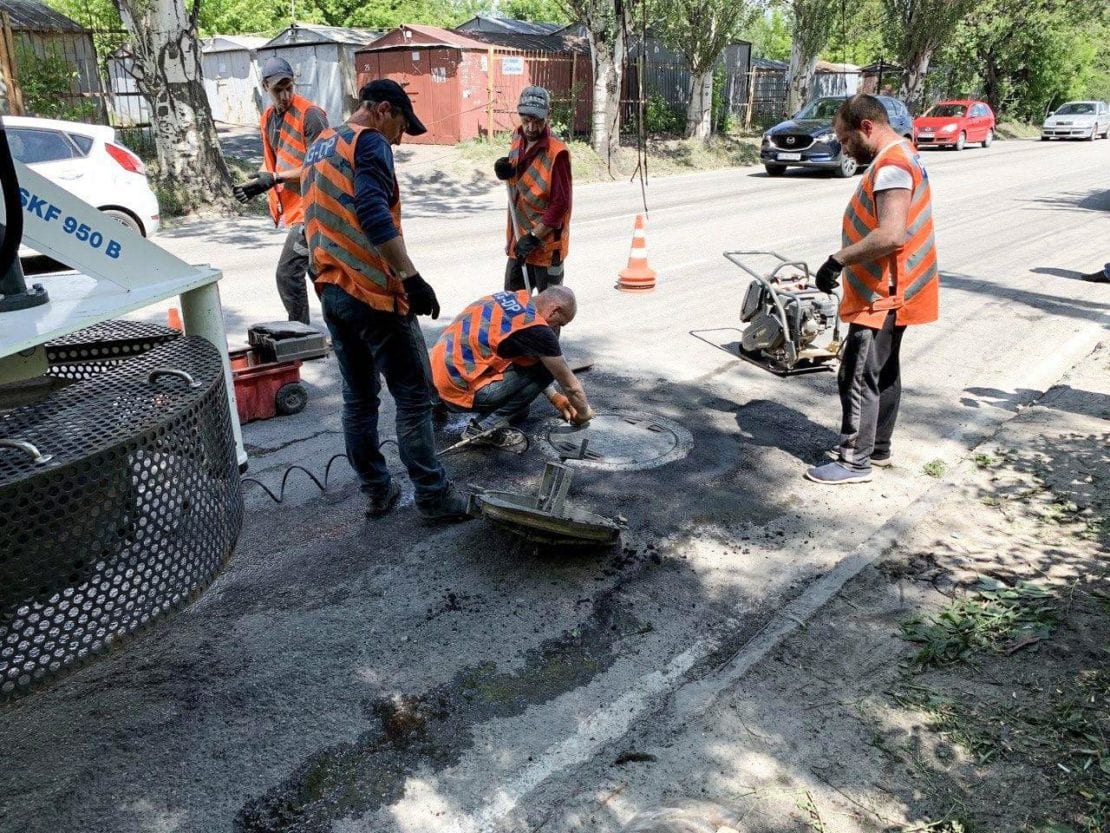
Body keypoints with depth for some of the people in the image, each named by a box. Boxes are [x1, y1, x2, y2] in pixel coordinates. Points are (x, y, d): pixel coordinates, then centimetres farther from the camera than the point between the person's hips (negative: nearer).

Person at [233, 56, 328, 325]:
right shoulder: (268, 118, 12)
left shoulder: (310, 115, -12)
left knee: (287, 274, -12)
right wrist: (256, 183, -1)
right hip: (292, 205, 8)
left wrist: (276, 177, -20)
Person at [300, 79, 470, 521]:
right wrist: (411, 277, -26)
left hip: (331, 293, 9)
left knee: (358, 397, 13)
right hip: (374, 293, -9)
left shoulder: (318, 148, 19)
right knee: (413, 396, -1)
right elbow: (374, 214, -24)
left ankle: (377, 492, 21)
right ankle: (433, 495, 5)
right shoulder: (369, 143, -9)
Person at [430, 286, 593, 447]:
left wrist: (554, 396, 31)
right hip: (459, 391, -9)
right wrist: (584, 413, 17)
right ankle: (487, 426, -4)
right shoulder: (536, 329, -14)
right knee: (544, 368, -2)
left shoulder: (512, 298, 11)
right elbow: (571, 384, -2)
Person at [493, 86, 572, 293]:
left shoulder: (557, 153, -19)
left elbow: (560, 204, -19)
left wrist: (534, 237, -20)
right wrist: (506, 171, -3)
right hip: (518, 244, 7)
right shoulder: (517, 140, 4)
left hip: (546, 244, -7)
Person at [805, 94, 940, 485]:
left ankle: (855, 461, 2)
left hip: (882, 295, -11)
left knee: (859, 376, -6)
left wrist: (838, 260, -27)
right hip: (890, 291, 11)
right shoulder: (899, 156, 15)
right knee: (883, 372, 17)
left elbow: (891, 235, -31)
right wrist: (847, 261, 17)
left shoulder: (891, 164, -19)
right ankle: (878, 448, 28)